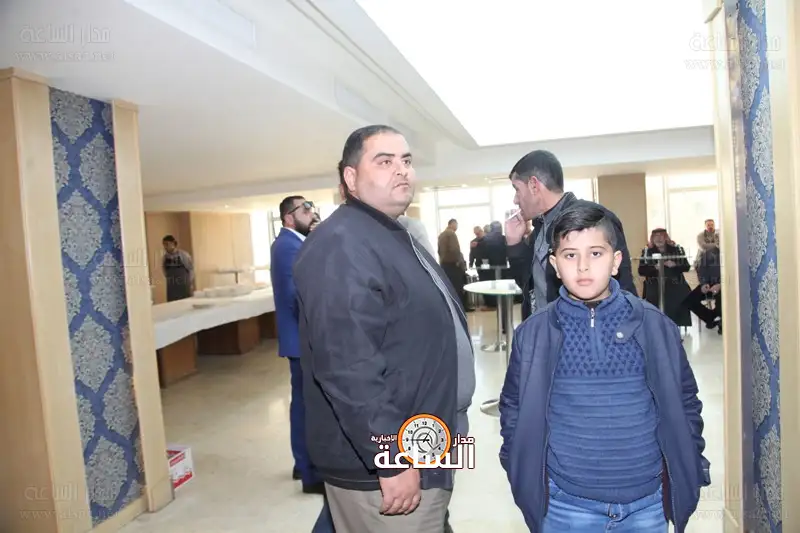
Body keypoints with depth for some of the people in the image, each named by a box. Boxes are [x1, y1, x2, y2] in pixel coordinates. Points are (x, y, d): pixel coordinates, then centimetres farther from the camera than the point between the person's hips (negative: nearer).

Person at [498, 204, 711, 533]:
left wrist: (689, 475, 5)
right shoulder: (533, 334, -8)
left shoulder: (655, 326, -6)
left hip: (647, 503, 1)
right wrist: (525, 479, 0)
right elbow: (514, 410, 1)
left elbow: (684, 403, 5)